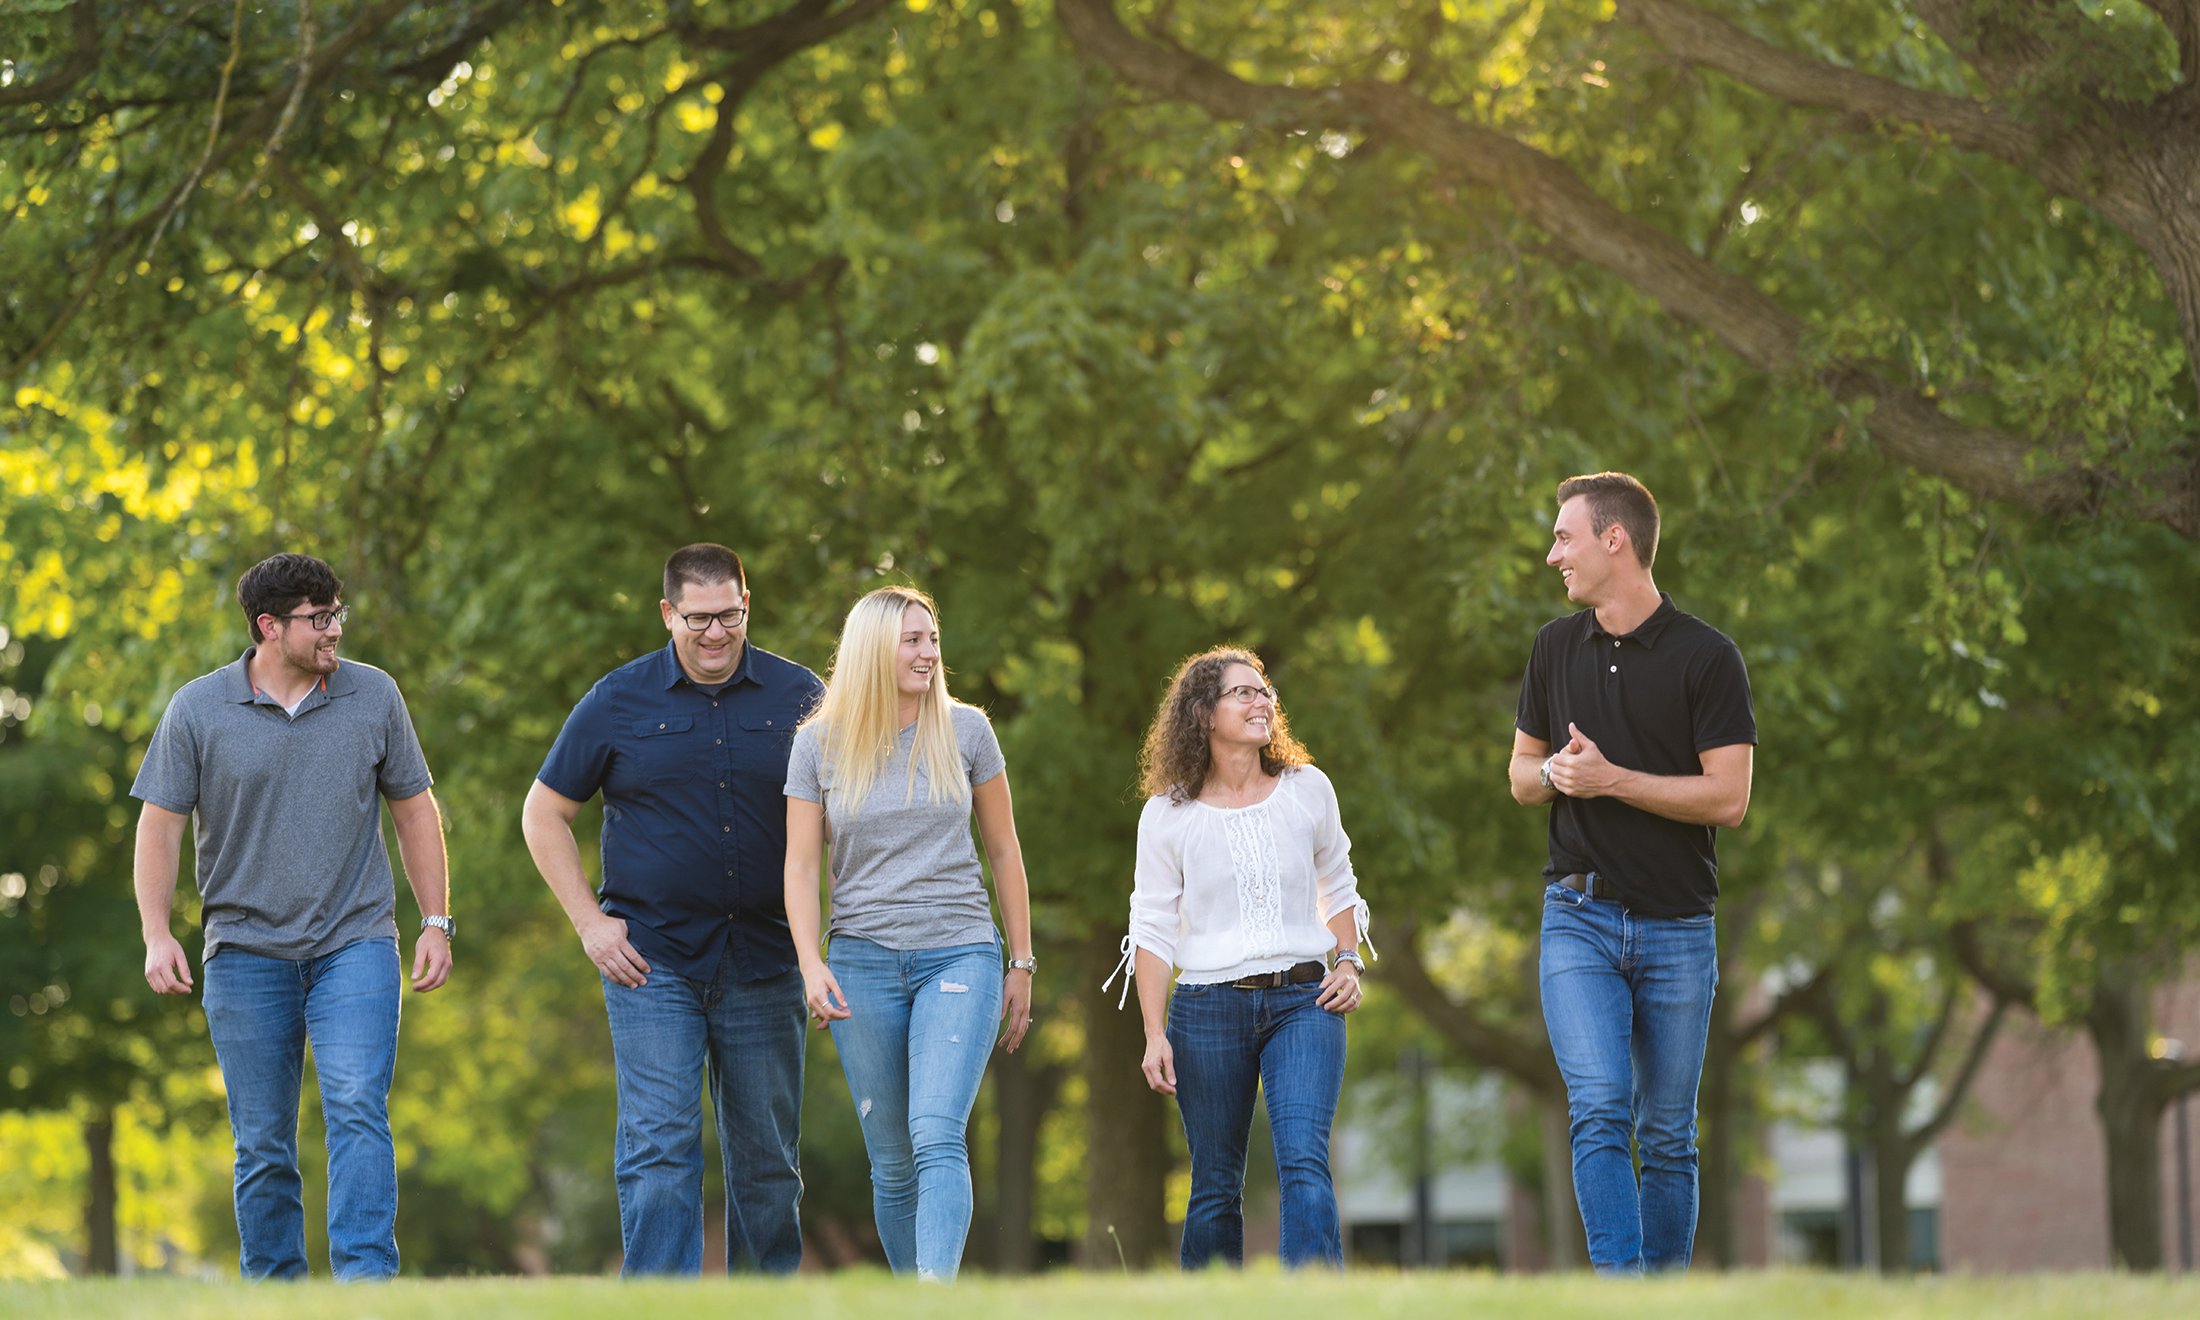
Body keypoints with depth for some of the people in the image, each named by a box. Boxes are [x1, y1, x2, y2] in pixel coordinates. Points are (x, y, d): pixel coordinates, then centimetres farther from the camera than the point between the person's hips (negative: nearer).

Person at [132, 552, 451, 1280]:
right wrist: (157, 935, -7)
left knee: (358, 1111, -17)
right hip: (246, 949, 0)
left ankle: (366, 1281, -20)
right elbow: (160, 825, 3)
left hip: (355, 945, 0)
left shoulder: (374, 696, 4)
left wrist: (436, 923, 8)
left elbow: (415, 810, 12)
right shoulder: (198, 710, 0)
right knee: (262, 1145, 5)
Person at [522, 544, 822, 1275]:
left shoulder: (798, 696, 4)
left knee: (768, 1160, 7)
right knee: (658, 1146, -10)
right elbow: (544, 814, 9)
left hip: (763, 962, 2)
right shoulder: (618, 701, 1)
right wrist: (589, 921, 0)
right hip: (651, 961, -2)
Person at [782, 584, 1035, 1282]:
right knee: (892, 1165, 4)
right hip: (864, 962, 1)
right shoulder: (820, 743, 3)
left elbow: (1003, 850, 11)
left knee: (937, 1136, -20)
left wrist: (1022, 964, 10)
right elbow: (801, 864, 4)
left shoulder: (965, 730, 3)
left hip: (960, 956, -1)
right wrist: (811, 964, -10)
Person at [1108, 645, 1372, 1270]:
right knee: (1215, 1186, 2)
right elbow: (1153, 929, 3)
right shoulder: (1167, 815, 2)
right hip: (1208, 1007, 0)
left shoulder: (1308, 790, 8)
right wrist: (1154, 1035, -4)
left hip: (1302, 1000, 0)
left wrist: (1348, 963, 5)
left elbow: (1337, 886, 21)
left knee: (1304, 1163, -17)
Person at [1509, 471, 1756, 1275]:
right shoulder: (1555, 649, 9)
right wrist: (1554, 773, -5)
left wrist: (1610, 778, -16)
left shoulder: (1706, 657, -6)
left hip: (1676, 928, -2)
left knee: (1667, 1135, 6)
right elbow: (1522, 776, 18)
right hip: (1579, 918, 2)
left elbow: (1728, 798, -11)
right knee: (1598, 1111, -14)